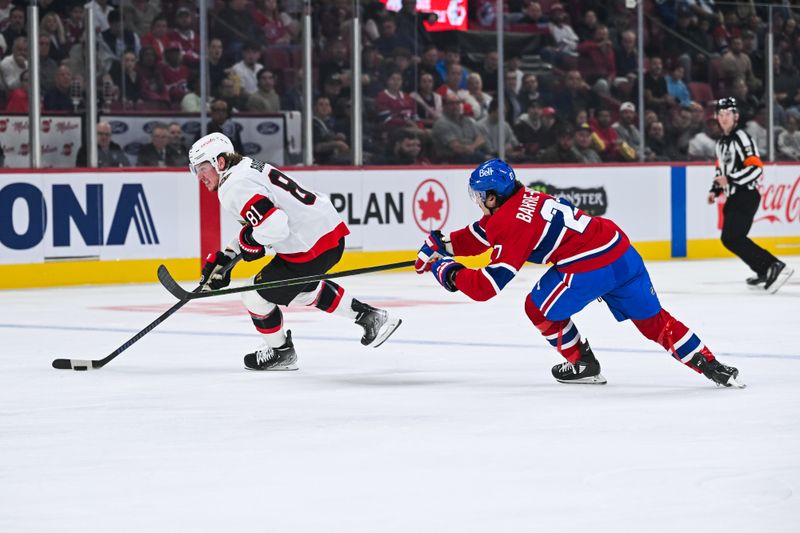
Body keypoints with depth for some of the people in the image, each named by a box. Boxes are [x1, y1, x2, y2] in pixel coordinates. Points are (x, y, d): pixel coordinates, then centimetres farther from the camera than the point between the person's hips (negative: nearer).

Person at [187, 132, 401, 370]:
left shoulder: (234, 188, -17)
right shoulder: (248, 166, 16)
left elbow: (273, 225, -29)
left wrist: (249, 241, -9)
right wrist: (226, 256, 17)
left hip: (310, 247, -10)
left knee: (256, 295, 5)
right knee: (304, 288, 35)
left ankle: (281, 352, 25)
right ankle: (369, 316, 38)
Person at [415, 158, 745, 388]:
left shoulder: (513, 223, -9)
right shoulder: (523, 199, 18)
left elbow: (487, 286, -11)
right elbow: (482, 235, 31)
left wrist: (449, 273, 3)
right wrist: (438, 244, 25)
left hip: (589, 266, -9)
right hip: (622, 250, 9)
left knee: (540, 309, 13)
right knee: (653, 320, 14)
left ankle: (582, 365, 22)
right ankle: (712, 367, 8)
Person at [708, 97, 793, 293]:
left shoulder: (741, 138, -13)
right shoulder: (722, 143, 17)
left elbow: (756, 168, -21)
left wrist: (730, 180, -24)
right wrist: (715, 190, 15)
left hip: (746, 196, -10)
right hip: (734, 198, 10)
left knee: (732, 238, -19)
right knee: (731, 238, 12)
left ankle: (774, 266, -21)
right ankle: (765, 271, 19)